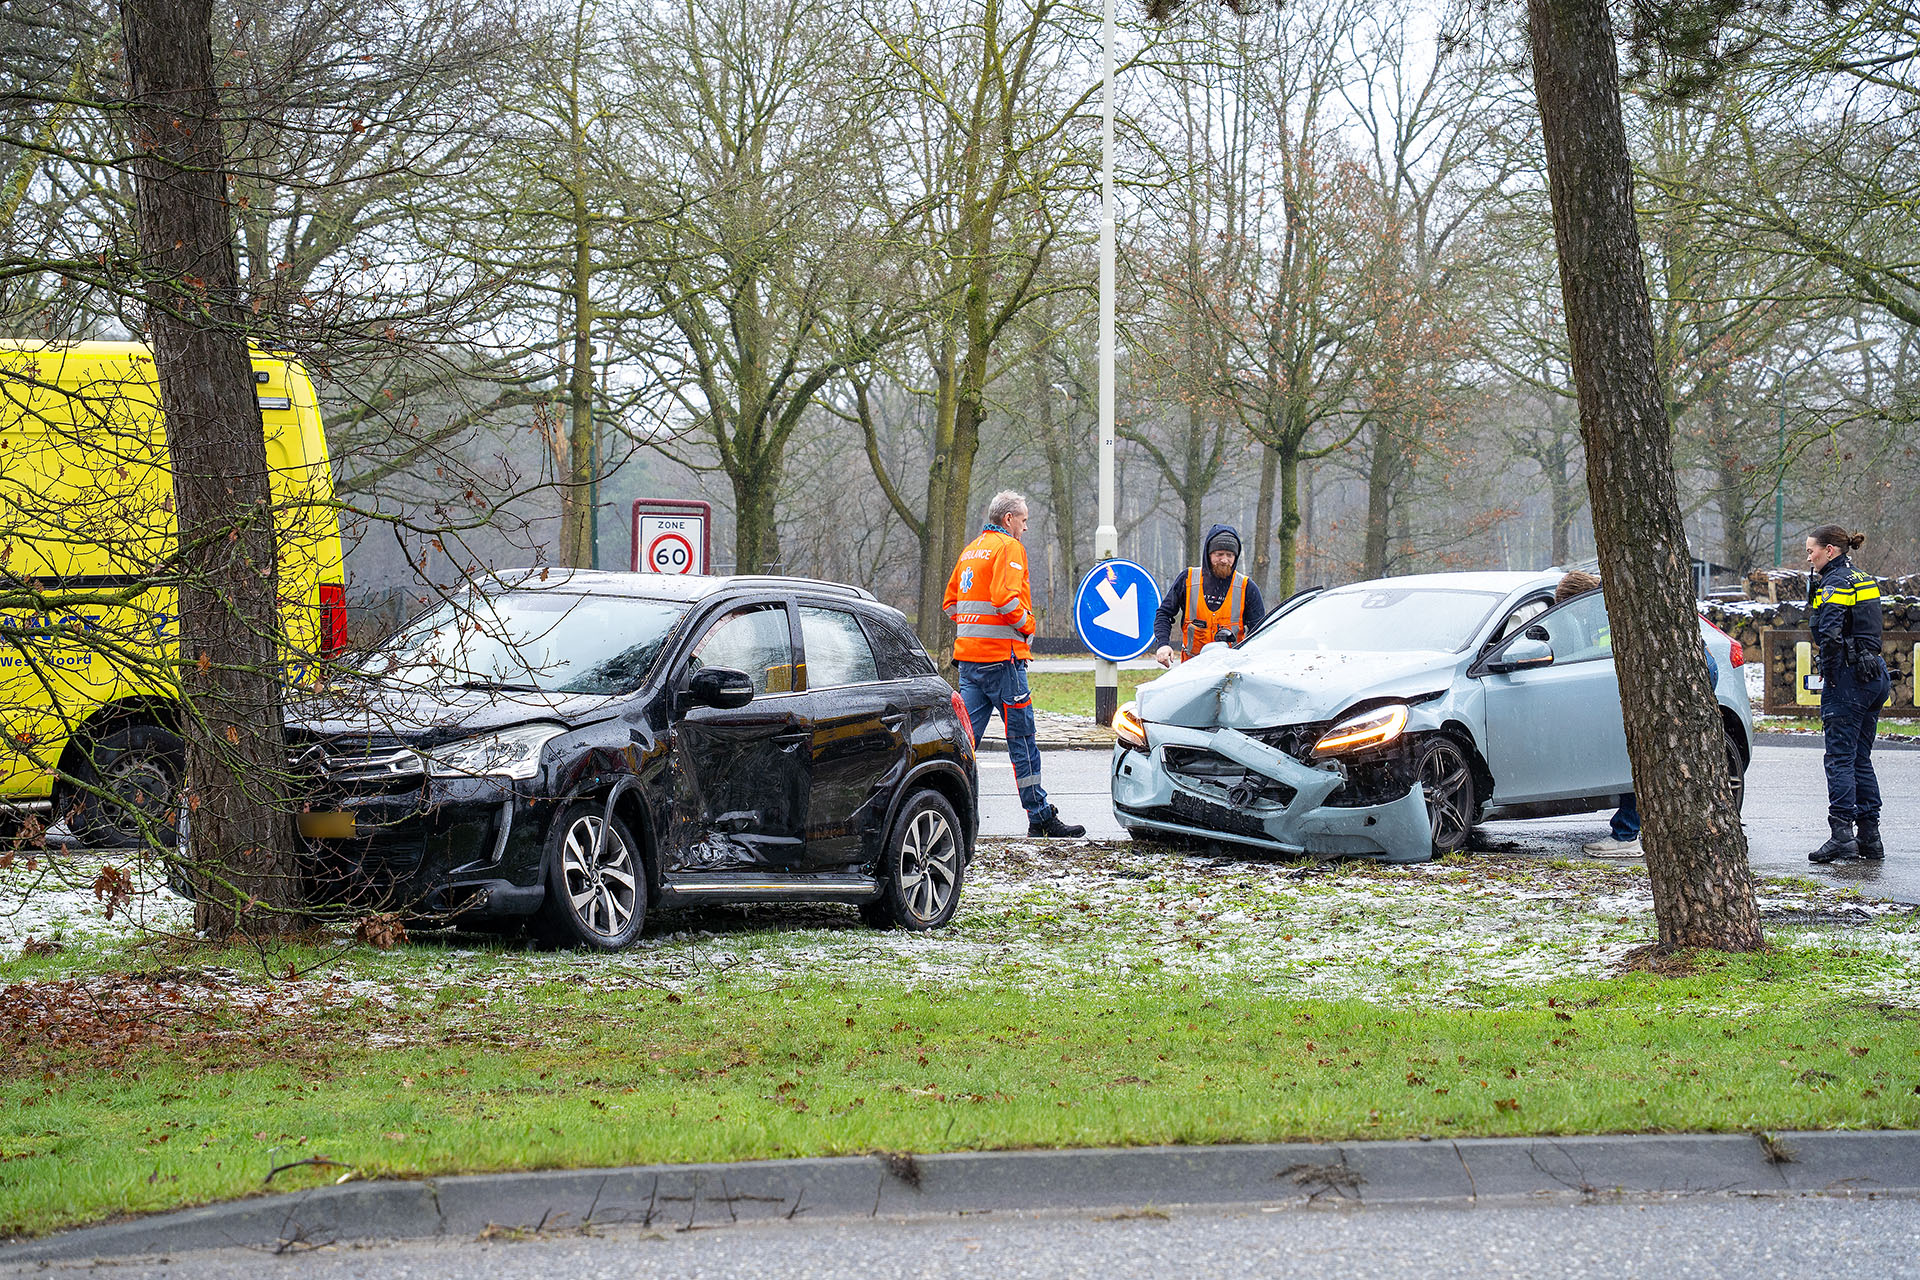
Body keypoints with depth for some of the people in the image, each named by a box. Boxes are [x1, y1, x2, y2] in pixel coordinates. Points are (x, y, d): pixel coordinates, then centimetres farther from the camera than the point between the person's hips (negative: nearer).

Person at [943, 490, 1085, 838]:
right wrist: (1028, 625, -7)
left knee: (966, 734, 8)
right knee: (1022, 738, -3)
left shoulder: (971, 550, 19)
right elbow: (1005, 598, -22)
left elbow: (951, 602, 22)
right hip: (1001, 656, -8)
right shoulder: (1008, 547, -8)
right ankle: (1040, 816, 0)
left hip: (967, 653, 8)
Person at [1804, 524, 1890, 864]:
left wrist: (1829, 676, -13)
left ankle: (1841, 835, -12)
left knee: (1840, 758, -7)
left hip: (1849, 675, -9)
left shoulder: (1836, 583, -12)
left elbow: (1830, 635, -24)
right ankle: (1869, 837, 12)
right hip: (1876, 675, 9)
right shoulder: (1865, 580, 16)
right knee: (1861, 757, 12)